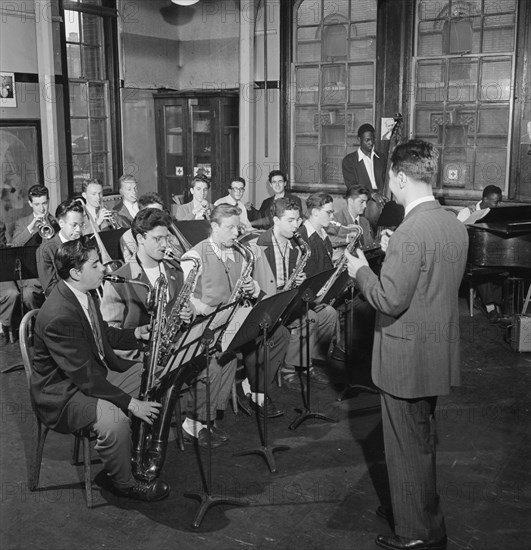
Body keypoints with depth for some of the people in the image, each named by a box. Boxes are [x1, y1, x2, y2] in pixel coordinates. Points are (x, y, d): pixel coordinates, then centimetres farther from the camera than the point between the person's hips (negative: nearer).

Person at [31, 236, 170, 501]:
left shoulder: (84, 293, 0)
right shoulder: (59, 317, -32)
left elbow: (102, 334, 16)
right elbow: (84, 377, -31)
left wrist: (135, 334, -1)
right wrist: (129, 403, -30)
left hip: (97, 373, 10)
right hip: (63, 393, -10)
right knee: (113, 418, -35)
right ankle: (125, 484, -8)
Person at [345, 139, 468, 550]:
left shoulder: (411, 233, -25)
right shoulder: (455, 225, 3)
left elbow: (390, 301, -25)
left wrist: (361, 270, -10)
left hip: (408, 358, -9)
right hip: (440, 352, 9)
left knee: (408, 448, 7)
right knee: (423, 441, 25)